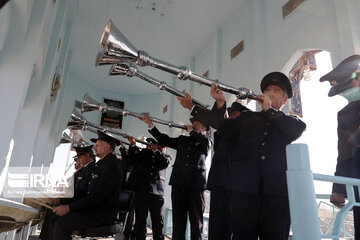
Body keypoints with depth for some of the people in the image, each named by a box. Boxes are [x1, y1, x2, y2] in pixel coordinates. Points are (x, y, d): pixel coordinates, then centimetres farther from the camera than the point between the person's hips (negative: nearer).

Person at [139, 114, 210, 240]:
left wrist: (191, 130, 0)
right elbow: (165, 140, 13)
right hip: (178, 183, 3)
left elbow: (204, 139, -13)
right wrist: (150, 124, 7)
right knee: (178, 220, 6)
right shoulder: (182, 139, 19)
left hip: (196, 184, -3)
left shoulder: (205, 142, 10)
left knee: (196, 221, 4)